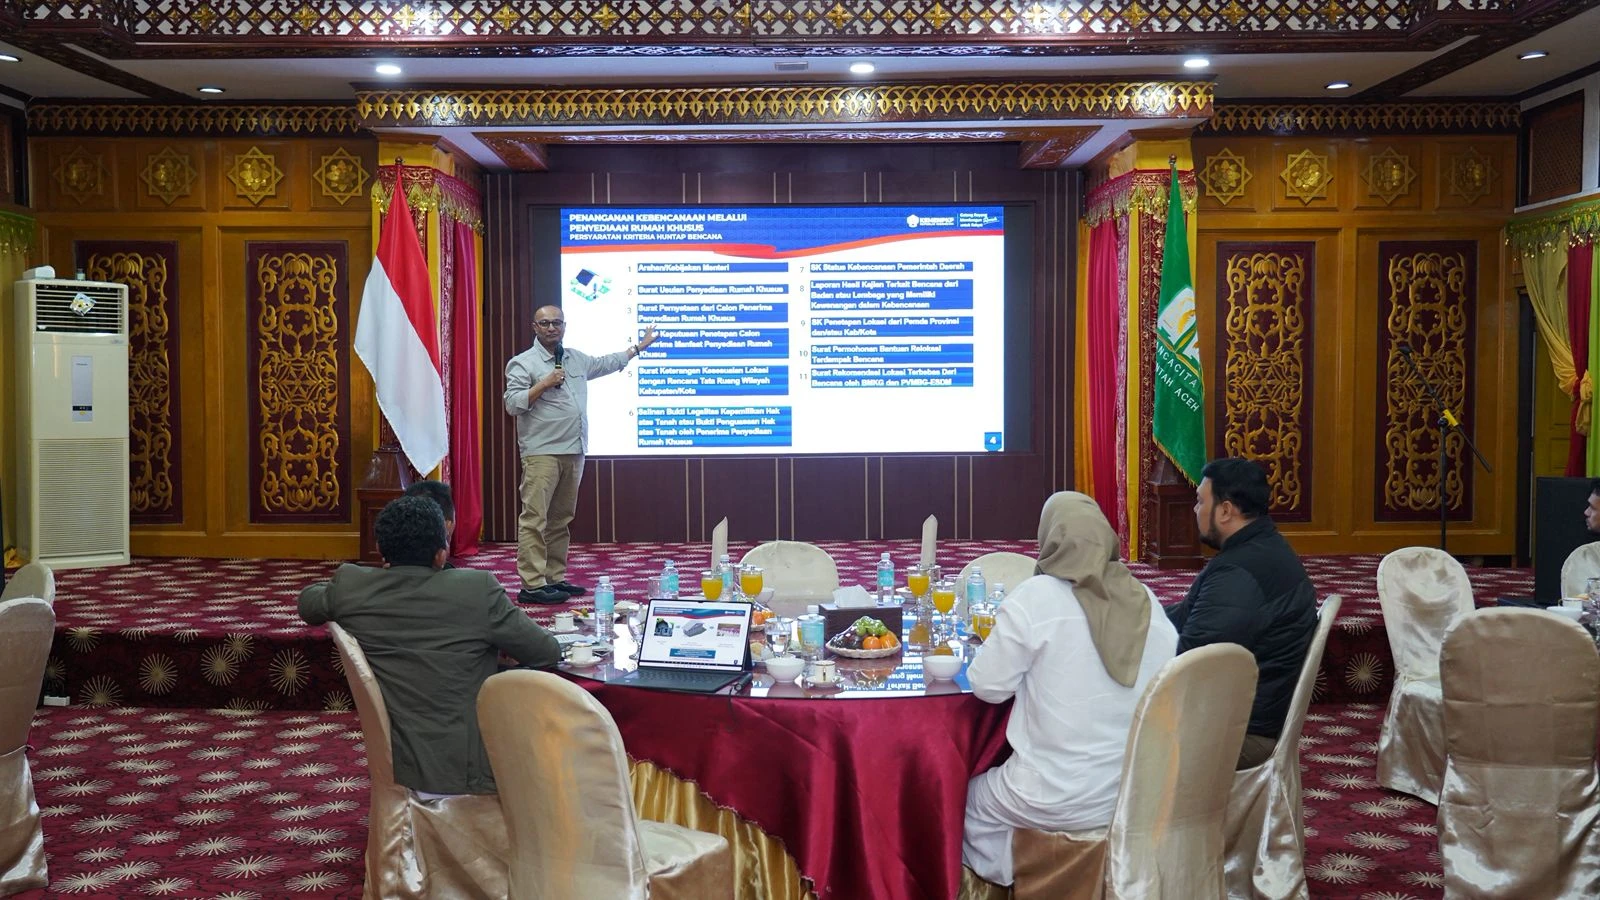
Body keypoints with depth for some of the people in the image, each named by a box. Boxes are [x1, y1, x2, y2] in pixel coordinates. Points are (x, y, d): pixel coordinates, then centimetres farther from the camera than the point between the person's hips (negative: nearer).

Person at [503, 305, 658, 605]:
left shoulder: (577, 359, 17)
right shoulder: (522, 363, -2)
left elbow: (606, 363, 34)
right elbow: (512, 404, -10)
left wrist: (640, 346, 40)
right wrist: (544, 384, -14)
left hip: (573, 453, 7)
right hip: (542, 453, -7)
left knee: (560, 520, 10)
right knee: (535, 519, -10)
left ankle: (554, 578, 16)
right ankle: (532, 586, -12)